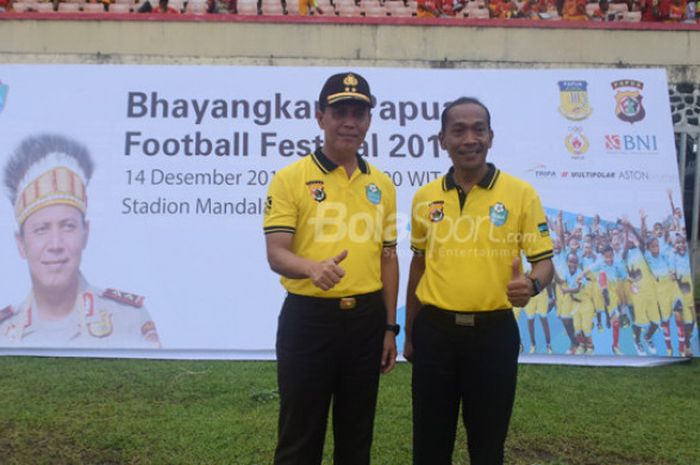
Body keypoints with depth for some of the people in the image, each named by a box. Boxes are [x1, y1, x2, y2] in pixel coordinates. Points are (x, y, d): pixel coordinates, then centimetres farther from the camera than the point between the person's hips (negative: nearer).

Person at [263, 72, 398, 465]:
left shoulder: (382, 184, 7)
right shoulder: (290, 179, -6)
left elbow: (388, 258, 12)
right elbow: (276, 254, -13)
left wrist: (390, 326, 9)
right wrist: (314, 268, -35)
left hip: (366, 319, 4)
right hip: (309, 317, -4)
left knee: (357, 433, 16)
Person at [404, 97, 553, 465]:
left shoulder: (521, 193, -5)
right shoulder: (424, 197, 4)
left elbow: (544, 261, -2)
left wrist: (531, 283, -27)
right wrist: (409, 332, 16)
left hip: (494, 331, -2)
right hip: (434, 330, 2)